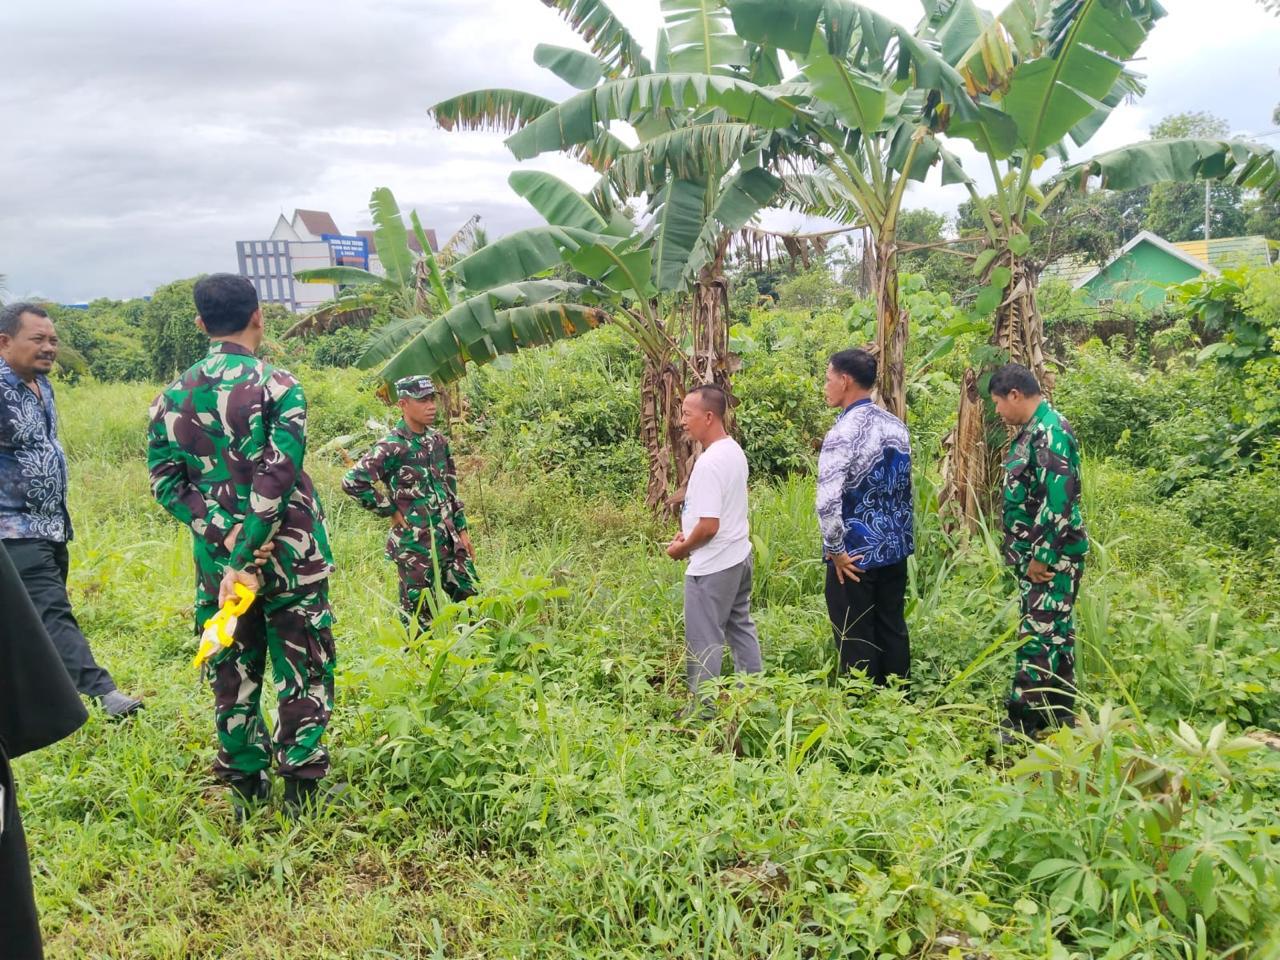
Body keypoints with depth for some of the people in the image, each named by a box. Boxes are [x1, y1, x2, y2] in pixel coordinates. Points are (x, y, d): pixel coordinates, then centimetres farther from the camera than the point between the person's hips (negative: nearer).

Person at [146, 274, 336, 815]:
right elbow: (278, 476, -18)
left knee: (233, 672, 15)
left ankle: (246, 793, 25)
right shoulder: (277, 385, -10)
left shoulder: (171, 397, 4)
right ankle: (300, 786, 11)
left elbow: (165, 481, -1)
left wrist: (225, 537, -8)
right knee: (304, 669, 8)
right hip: (289, 556, -4)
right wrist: (249, 555, -17)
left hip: (215, 560, 4)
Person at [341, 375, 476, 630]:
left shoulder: (438, 440, 8)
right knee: (419, 616, 4)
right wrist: (391, 511, -13)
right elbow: (352, 482, -21)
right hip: (415, 545, -7)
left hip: (448, 539, 7)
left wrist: (462, 530, 14)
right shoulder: (392, 447, -14)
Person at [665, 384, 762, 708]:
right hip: (739, 556, 10)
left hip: (713, 566, -10)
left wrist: (682, 548, -9)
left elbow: (709, 526, -26)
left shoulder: (709, 463, -24)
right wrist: (688, 534, 11)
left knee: (704, 642, 2)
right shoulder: (734, 450, 5)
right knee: (741, 628, 20)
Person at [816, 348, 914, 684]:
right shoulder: (896, 425, 5)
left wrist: (836, 550, -16)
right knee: (893, 630, 17)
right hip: (896, 548, 8)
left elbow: (828, 502, -27)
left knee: (855, 640, 5)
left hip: (856, 555, -8)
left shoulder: (843, 433, -20)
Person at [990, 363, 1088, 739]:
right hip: (1036, 554, 10)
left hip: (1051, 556, -10)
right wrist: (1024, 555, 17)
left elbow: (1057, 499, -24)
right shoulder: (1032, 431, 14)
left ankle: (1023, 724, -1)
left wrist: (1040, 556, -20)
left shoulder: (1050, 431, -18)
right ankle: (1061, 716, 25)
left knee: (1037, 636, -6)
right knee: (1053, 633, 15)